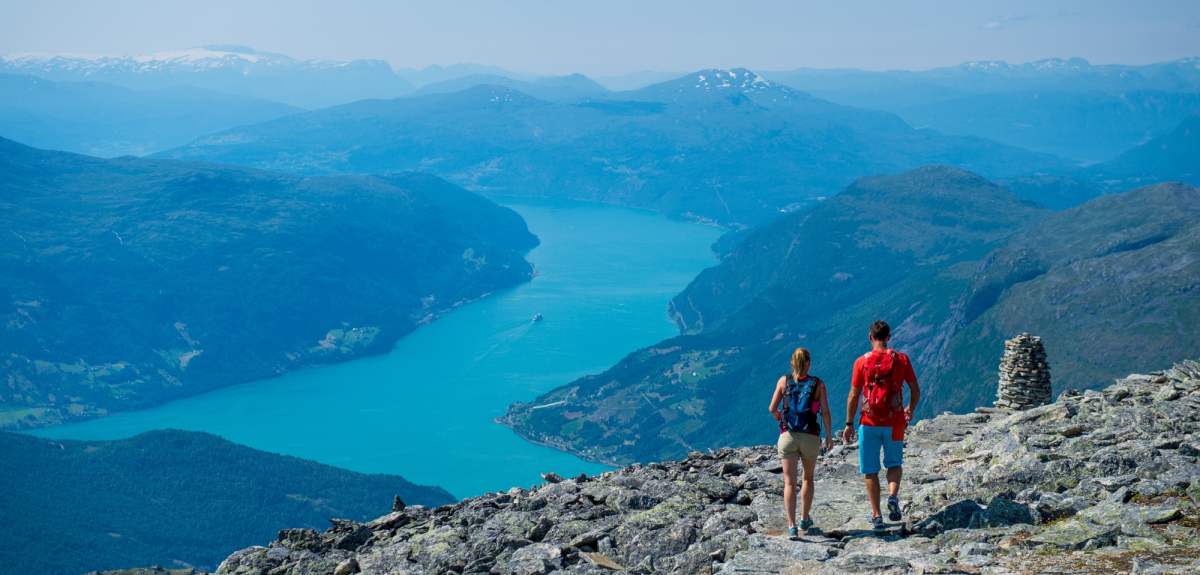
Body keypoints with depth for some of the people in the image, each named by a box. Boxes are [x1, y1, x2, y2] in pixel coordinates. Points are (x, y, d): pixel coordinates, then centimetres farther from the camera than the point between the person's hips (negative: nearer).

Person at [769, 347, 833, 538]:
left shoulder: (784, 381, 3)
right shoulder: (818, 383, 1)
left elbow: (772, 408, 0)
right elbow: (825, 411, -7)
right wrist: (829, 435, 2)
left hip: (788, 436, 0)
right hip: (810, 437, 0)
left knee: (790, 483, 1)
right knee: (808, 477, 23)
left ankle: (792, 526, -10)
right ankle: (805, 519, 30)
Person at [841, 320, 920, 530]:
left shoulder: (862, 362, -5)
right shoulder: (901, 359, 0)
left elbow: (853, 396, -4)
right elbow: (915, 390, 5)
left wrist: (849, 424, 5)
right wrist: (911, 410, 24)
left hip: (869, 423, -1)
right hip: (895, 423, 1)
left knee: (870, 470, 9)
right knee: (894, 464, 19)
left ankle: (876, 515, 8)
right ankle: (893, 496, -7)